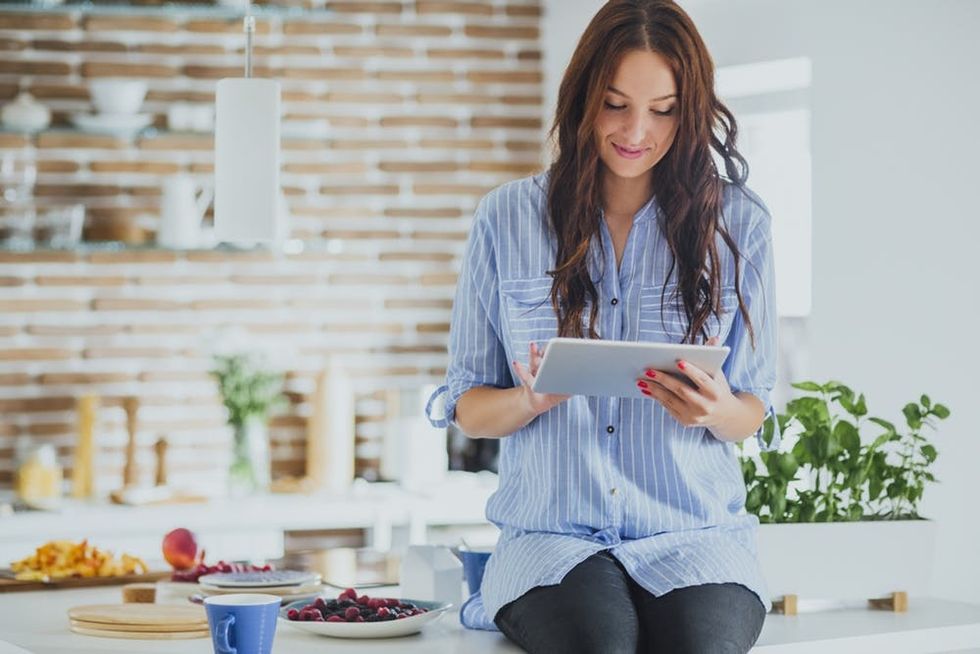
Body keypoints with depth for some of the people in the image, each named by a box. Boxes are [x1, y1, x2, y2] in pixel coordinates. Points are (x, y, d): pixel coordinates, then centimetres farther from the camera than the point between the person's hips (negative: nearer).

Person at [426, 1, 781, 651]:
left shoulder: (738, 223, 7)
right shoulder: (508, 219, 6)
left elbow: (753, 414, 12)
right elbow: (468, 410, 9)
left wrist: (716, 410, -13)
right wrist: (531, 401, -14)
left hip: (694, 533, 0)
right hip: (553, 538, 0)